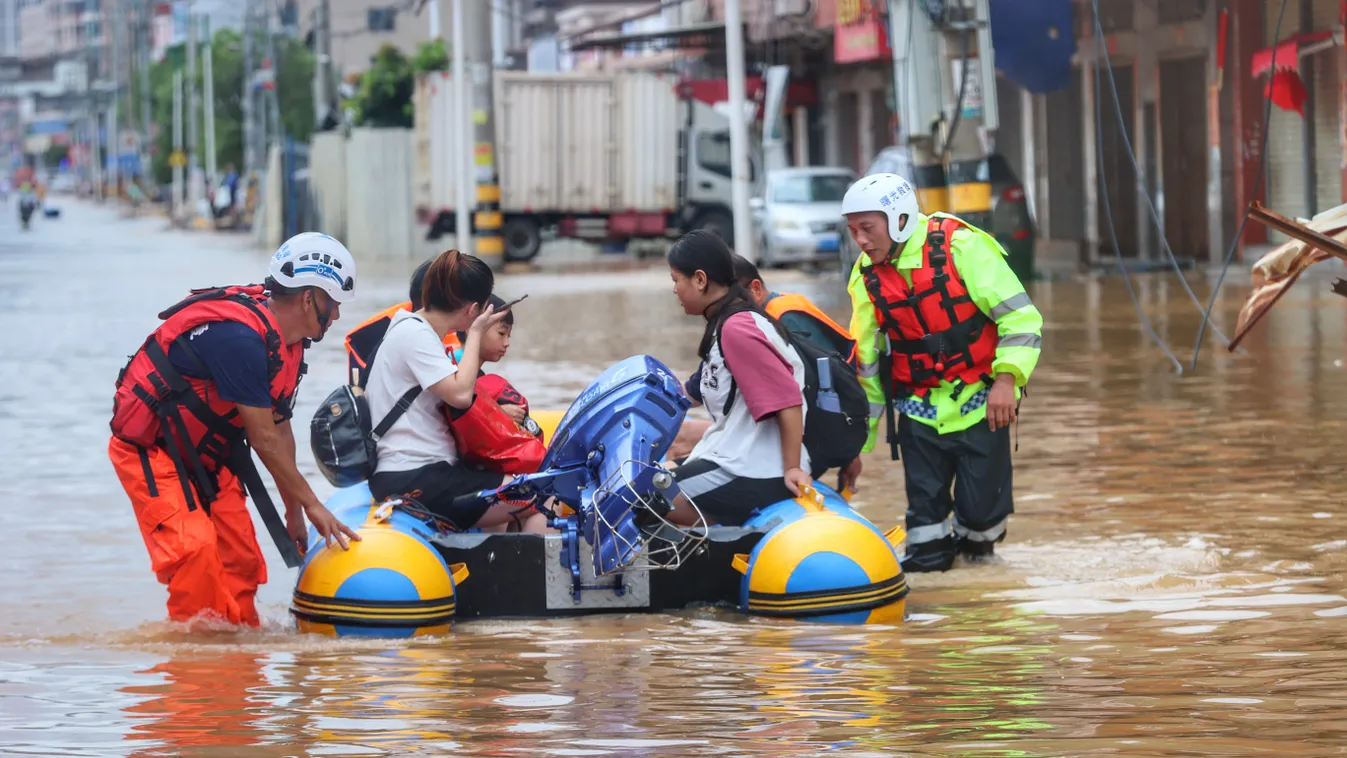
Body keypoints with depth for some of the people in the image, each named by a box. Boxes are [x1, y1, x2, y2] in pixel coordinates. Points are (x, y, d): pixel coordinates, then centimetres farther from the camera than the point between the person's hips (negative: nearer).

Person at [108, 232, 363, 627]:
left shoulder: (287, 342, 1)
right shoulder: (240, 337, -30)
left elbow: (281, 430, 9)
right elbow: (264, 440, -24)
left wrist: (294, 513, 12)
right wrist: (311, 504, -16)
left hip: (204, 455, 10)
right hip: (148, 449, -10)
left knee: (241, 560, 4)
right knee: (194, 549, -24)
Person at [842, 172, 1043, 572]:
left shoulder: (961, 246, -13)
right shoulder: (866, 277, 3)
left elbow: (1020, 316, -12)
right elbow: (867, 362, 11)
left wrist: (1006, 378, -21)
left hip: (979, 400, -4)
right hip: (918, 407, 4)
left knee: (981, 503, -3)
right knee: (924, 502, -1)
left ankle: (976, 539, 26)